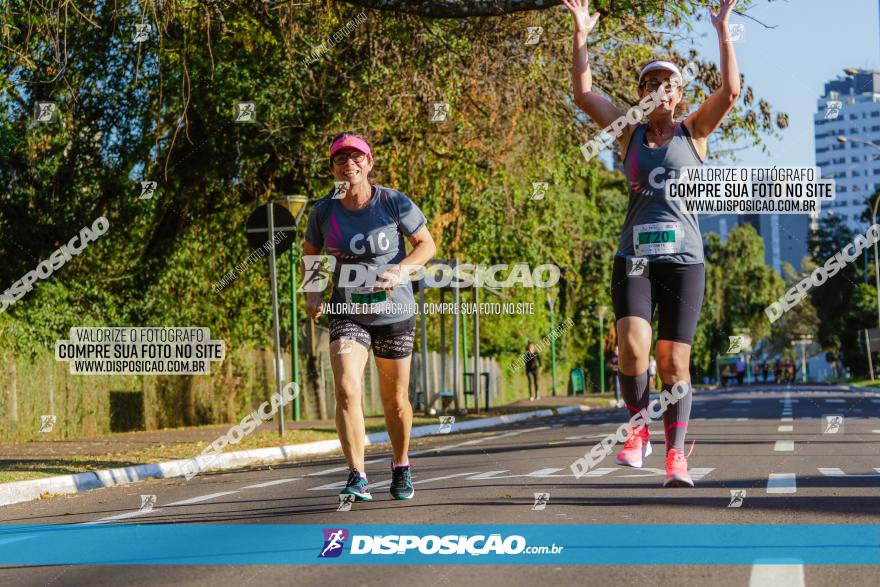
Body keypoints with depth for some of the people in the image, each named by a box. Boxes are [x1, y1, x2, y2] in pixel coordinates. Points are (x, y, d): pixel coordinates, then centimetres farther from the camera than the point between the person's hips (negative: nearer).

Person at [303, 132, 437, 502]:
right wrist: (311, 293, -3)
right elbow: (309, 254, 13)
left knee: (395, 400, 10)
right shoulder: (323, 212, -3)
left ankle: (401, 468, 35)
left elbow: (427, 245, -1)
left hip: (395, 314, 0)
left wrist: (402, 269, -20)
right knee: (346, 389, -21)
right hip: (347, 315, 1)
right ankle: (357, 478, -21)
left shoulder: (395, 203, -8)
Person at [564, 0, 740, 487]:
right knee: (632, 346, -19)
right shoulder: (631, 133, 11)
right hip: (634, 256, 1)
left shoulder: (694, 131, 8)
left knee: (674, 361, -2)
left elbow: (730, 90, -5)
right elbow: (584, 95, 4)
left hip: (684, 259, -1)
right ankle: (639, 428, 3)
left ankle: (675, 456, 5)